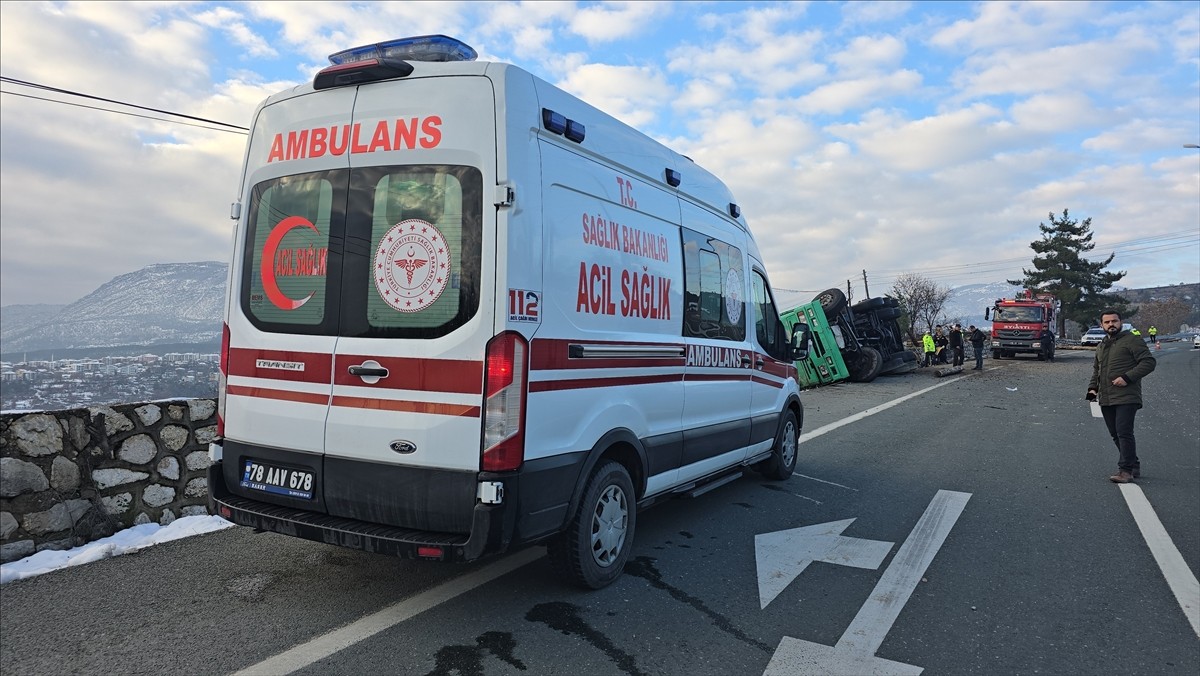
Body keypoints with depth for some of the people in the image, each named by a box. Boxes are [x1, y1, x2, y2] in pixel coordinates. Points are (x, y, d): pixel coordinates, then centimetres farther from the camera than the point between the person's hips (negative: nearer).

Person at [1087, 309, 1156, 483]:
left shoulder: (1131, 340, -4)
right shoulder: (1101, 346, 20)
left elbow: (1149, 362, -11)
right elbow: (1096, 369, 30)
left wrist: (1127, 378, -19)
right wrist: (1092, 387, 14)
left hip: (1126, 398, -8)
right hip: (1106, 399, 8)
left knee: (1124, 433, -12)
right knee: (1116, 435, 11)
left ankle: (1126, 470, -9)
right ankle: (1134, 466, 23)